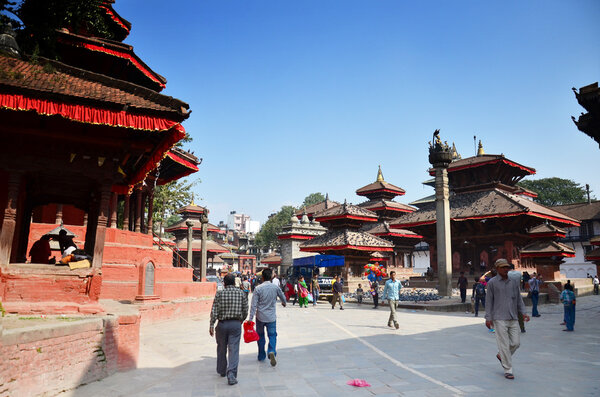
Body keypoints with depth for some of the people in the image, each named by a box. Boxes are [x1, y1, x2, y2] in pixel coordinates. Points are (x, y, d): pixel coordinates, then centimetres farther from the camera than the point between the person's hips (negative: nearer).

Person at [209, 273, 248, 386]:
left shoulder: (220, 293, -4)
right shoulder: (241, 293, 0)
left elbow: (214, 311, -9)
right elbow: (245, 311, 3)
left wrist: (211, 325, -4)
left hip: (222, 324, 0)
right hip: (236, 324, 0)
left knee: (221, 348, 18)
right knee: (233, 349, 0)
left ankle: (222, 371, 33)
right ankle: (231, 374, -12)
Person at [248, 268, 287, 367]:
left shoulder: (258, 288, -11)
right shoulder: (275, 287, -5)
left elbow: (254, 305, -13)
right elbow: (283, 297, 13)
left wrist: (251, 318, -10)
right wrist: (284, 303, 35)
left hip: (260, 317, 0)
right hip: (271, 317, 0)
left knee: (260, 336, 17)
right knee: (272, 335, 6)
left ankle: (261, 356, 24)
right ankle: (272, 351, -19)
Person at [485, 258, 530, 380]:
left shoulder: (513, 282, 12)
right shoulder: (492, 283, -1)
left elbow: (519, 299, 16)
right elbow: (489, 301, 0)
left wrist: (523, 313, 4)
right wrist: (488, 318, -5)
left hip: (513, 318, 5)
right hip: (499, 319, -4)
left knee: (515, 343, 4)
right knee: (504, 344, -3)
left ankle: (501, 356, 30)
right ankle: (508, 370, 7)